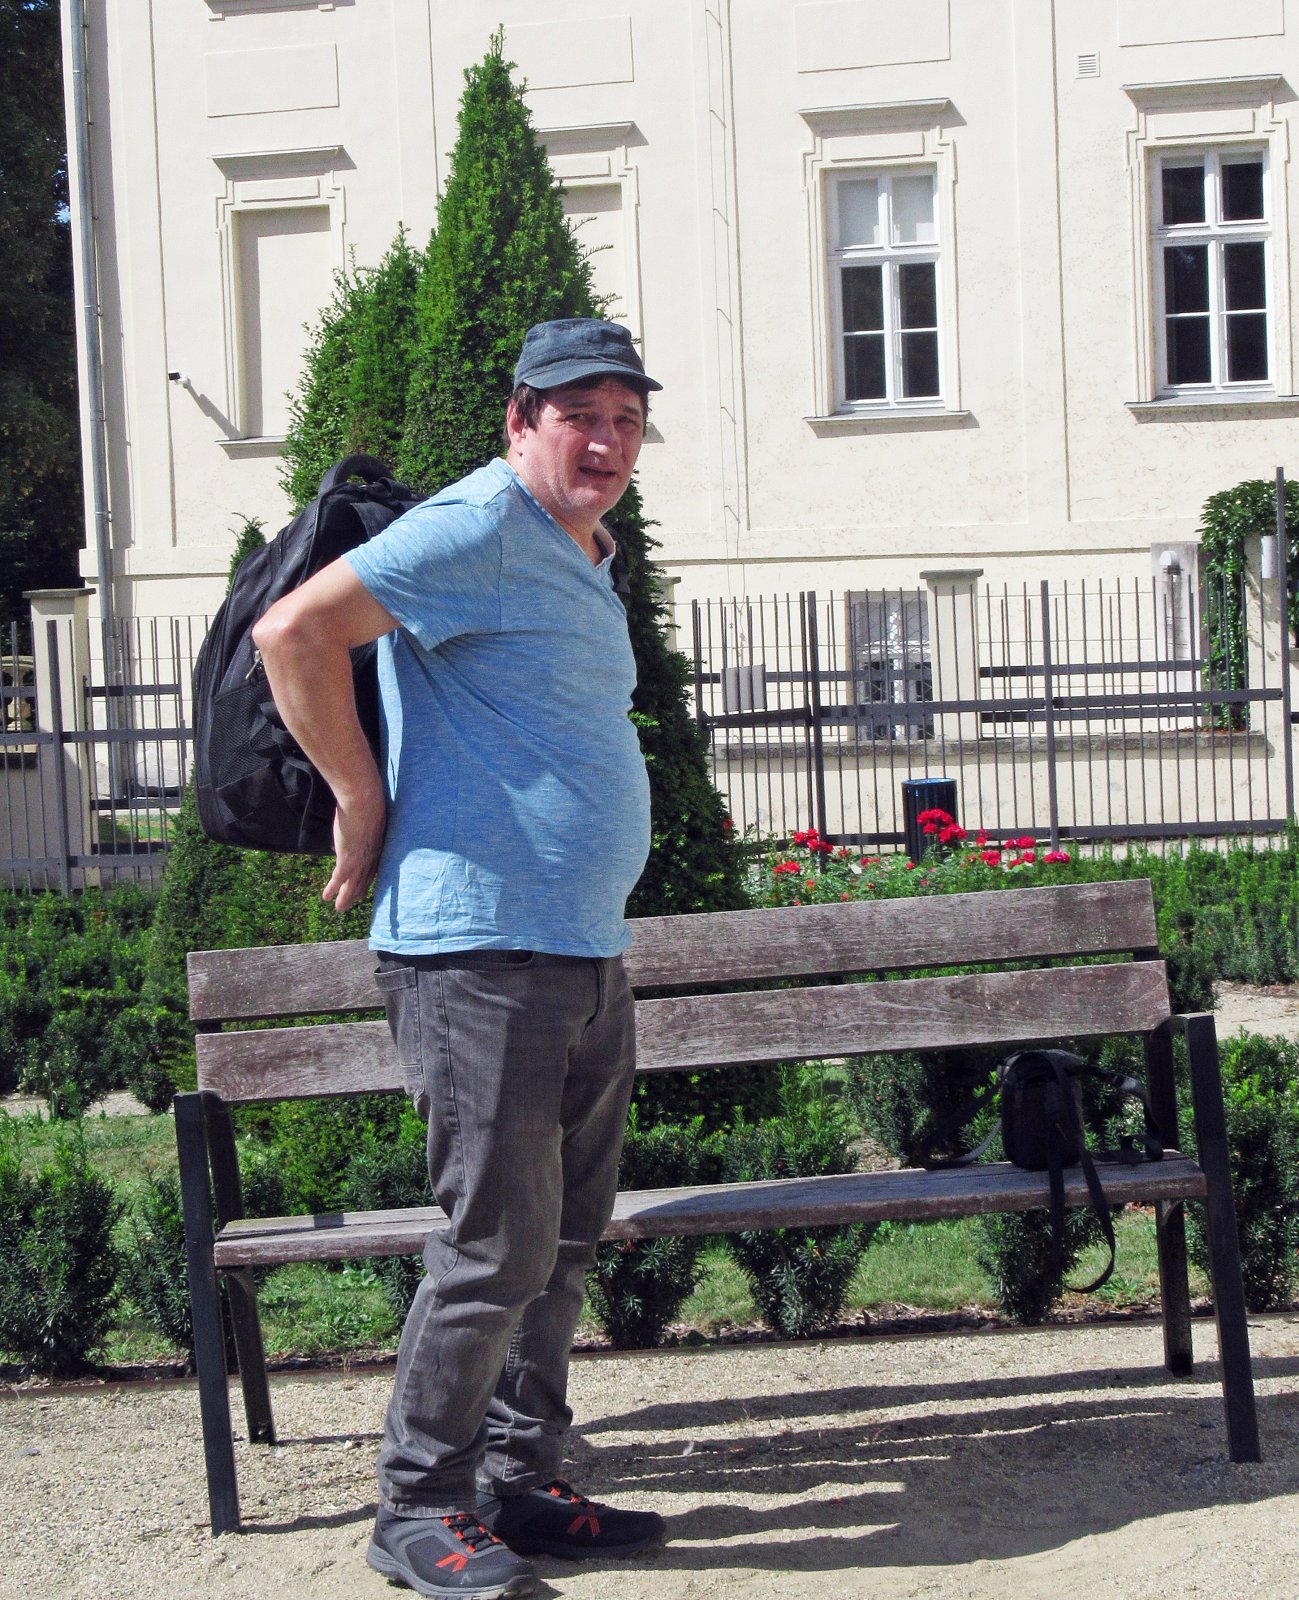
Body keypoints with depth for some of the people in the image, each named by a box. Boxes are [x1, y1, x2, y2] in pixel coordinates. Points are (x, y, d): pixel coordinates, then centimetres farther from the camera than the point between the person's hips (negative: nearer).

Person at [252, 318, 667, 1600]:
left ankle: (522, 1486, 23)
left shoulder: (583, 557, 19)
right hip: (478, 952, -10)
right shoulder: (478, 532, -11)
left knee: (563, 1241, 13)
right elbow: (294, 633, -20)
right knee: (498, 1245, -6)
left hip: (585, 955, 10)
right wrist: (362, 801, -14)